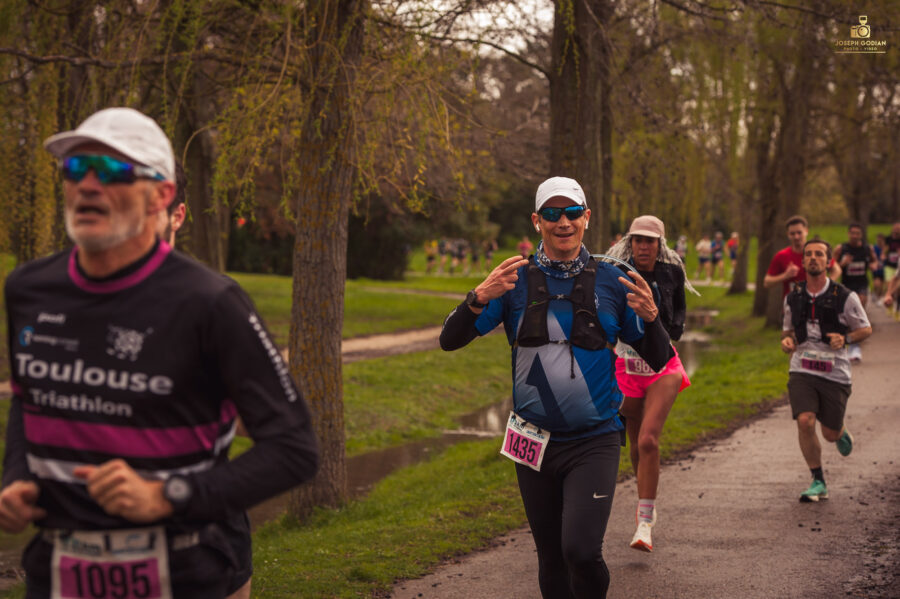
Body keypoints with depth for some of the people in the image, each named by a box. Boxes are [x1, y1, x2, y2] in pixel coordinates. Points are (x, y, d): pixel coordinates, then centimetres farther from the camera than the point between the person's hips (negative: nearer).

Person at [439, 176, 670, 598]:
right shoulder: (516, 280, 2)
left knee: (581, 549, -18)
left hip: (594, 441, -1)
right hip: (535, 442, 2)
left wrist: (650, 317, -15)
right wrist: (480, 297, -22)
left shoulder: (611, 282, 3)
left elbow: (657, 360, 5)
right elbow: (450, 340, -4)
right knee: (551, 560, 10)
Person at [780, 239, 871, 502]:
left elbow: (866, 329, 5)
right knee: (805, 421, -19)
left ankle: (842, 433, 46)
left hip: (835, 372, -1)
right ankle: (818, 482, -3)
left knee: (830, 434, 5)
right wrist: (786, 340, -3)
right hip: (802, 370, 1)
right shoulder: (793, 298, 5)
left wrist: (845, 338, -15)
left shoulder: (845, 297, -5)